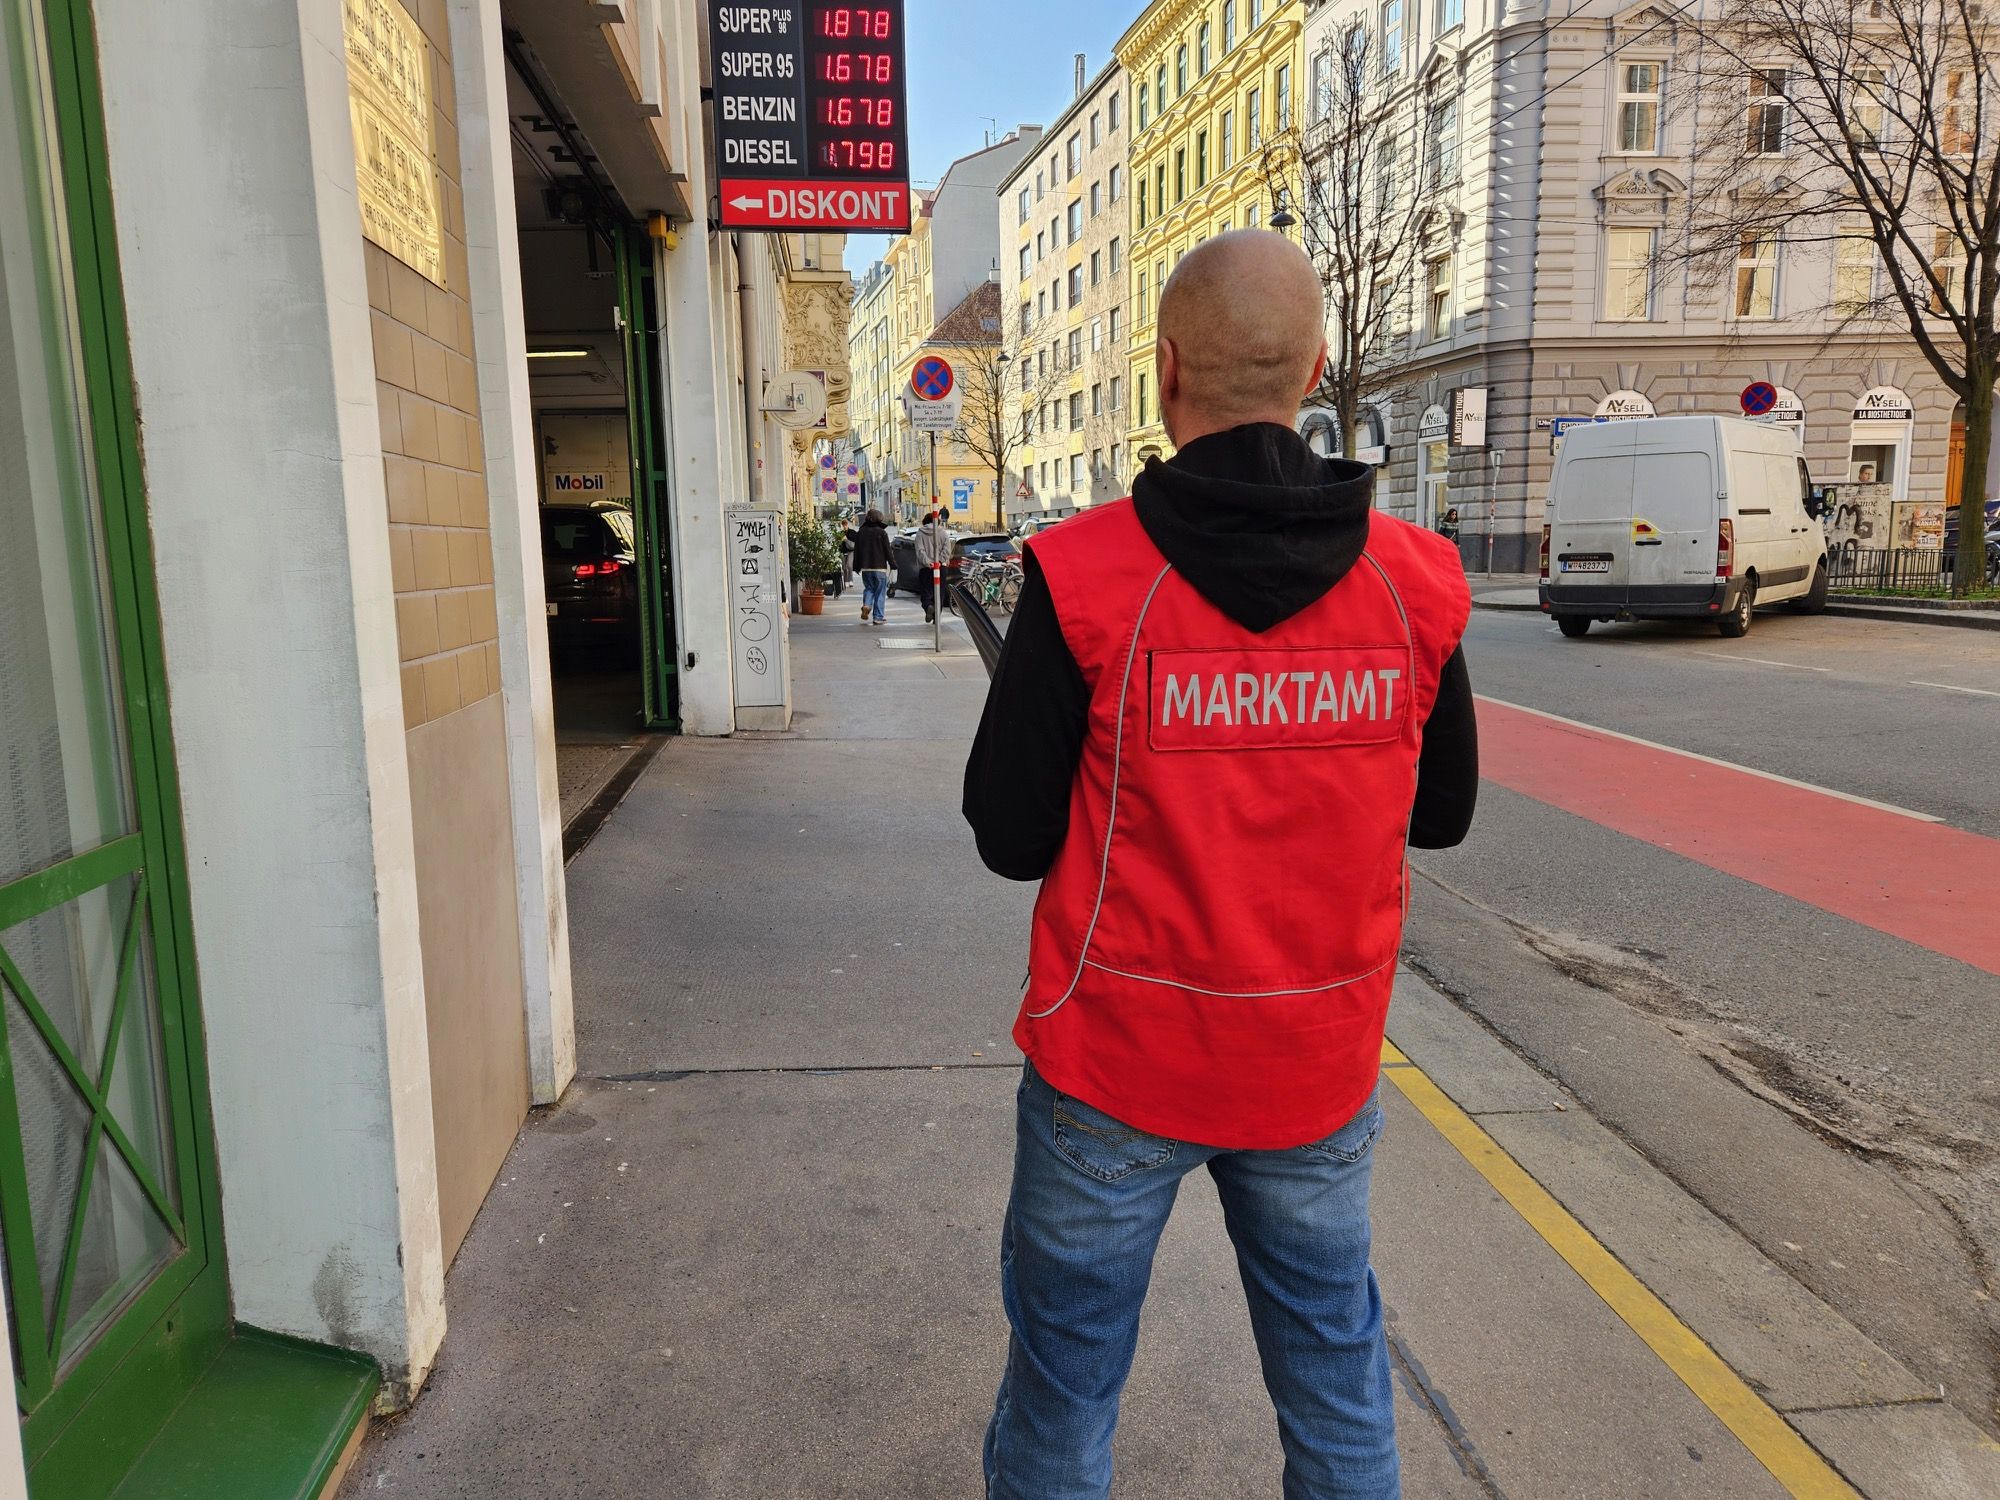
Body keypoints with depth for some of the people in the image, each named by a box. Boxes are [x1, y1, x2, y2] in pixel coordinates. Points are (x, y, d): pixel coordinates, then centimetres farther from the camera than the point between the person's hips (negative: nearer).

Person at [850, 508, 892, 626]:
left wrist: (857, 567, 16)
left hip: (865, 567, 4)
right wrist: (893, 564, 3)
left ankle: (866, 605, -9)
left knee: (868, 588, 19)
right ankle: (877, 617, 0)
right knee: (880, 592, 3)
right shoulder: (882, 532, -7)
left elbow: (857, 551, 9)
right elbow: (888, 550, -6)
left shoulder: (861, 532, 5)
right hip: (880, 567, -4)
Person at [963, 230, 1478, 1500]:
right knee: (1337, 1374, 22)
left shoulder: (1084, 579, -16)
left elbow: (1013, 840, -10)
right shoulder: (1416, 582, -6)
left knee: (1066, 1380, 16)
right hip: (1320, 1063, 3)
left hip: (1116, 1062, -3)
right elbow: (1442, 813, 6)